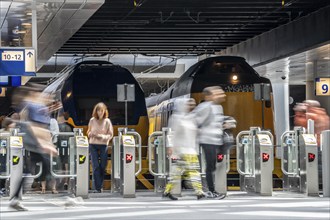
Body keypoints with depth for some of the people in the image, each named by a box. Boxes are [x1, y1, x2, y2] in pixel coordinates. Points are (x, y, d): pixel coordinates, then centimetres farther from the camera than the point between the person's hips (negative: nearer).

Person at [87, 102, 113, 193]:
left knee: (103, 166, 2)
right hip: (93, 145, 0)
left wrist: (102, 136, -16)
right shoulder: (92, 120, 3)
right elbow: (89, 132, 14)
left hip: (103, 145, 0)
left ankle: (100, 186, 17)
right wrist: (91, 134, -9)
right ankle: (97, 187, -5)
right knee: (95, 166, -7)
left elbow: (110, 135, 0)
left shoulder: (107, 121, -1)